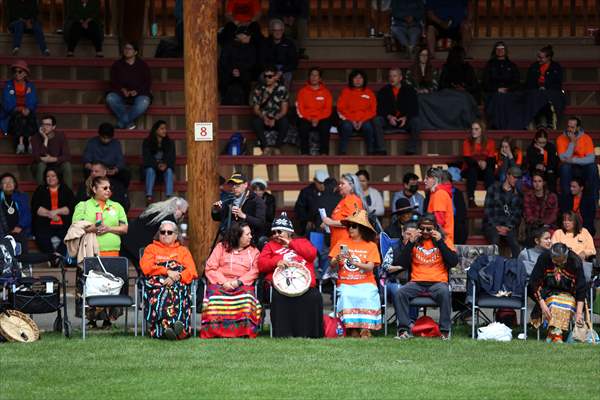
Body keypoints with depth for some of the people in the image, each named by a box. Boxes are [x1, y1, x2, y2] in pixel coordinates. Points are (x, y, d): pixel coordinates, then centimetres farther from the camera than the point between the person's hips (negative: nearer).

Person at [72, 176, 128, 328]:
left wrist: (109, 228, -6)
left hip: (112, 253, 3)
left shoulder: (117, 207, 18)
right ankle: (91, 319, -2)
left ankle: (108, 318, 3)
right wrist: (91, 229, -14)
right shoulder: (83, 206, 9)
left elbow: (124, 228, 10)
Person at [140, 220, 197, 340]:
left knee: (176, 293, -38)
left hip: (178, 283, 0)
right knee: (161, 294, -38)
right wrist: (167, 272, -6)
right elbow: (146, 268, 8)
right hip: (156, 283, 0)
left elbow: (192, 272, 12)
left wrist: (176, 277, -9)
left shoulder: (183, 250, 30)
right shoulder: (151, 248, 29)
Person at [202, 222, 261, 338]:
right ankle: (214, 329, -35)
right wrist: (223, 282, -11)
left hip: (243, 284, 0)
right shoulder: (221, 247, 16)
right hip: (220, 283, 0)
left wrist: (238, 282, -13)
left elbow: (254, 272, 4)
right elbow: (210, 268, 5)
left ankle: (245, 331, -36)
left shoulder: (253, 251, 19)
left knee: (247, 295, -34)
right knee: (215, 294, -34)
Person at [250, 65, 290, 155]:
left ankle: (276, 147, -23)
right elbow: (256, 109, -2)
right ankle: (266, 147, -26)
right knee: (255, 122, -33)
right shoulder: (259, 89, -2)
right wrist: (264, 118, -23)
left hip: (277, 119, -1)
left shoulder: (282, 89, -5)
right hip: (263, 118, 1)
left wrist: (274, 119, -24)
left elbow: (284, 110, -7)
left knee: (285, 122, -34)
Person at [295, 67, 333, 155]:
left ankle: (324, 154, -30)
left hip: (321, 119, 0)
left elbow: (328, 109, 3)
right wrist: (310, 119, -11)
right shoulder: (303, 91, 8)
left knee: (325, 126, -32)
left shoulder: (325, 92, 8)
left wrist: (318, 119, -12)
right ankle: (305, 154, -29)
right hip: (306, 119, 0)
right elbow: (300, 109, 3)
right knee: (303, 126, -32)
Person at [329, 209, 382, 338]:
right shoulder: (342, 243, 12)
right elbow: (332, 264, 5)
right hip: (345, 283, 1)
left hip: (365, 283, -1)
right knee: (346, 296, -29)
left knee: (367, 297, -30)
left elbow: (370, 267, -5)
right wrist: (337, 259, -18)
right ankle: (352, 330, -27)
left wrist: (354, 262, -19)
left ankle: (365, 330, -26)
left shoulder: (371, 245, 8)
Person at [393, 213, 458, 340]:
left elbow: (454, 262, -4)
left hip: (438, 282, -2)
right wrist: (411, 243, -4)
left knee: (444, 292, -35)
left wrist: (440, 242, -6)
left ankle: (445, 330, -26)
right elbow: (400, 263, 4)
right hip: (417, 282, 2)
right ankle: (404, 329, -24)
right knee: (400, 292, -27)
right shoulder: (414, 241, 14)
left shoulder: (444, 241, 10)